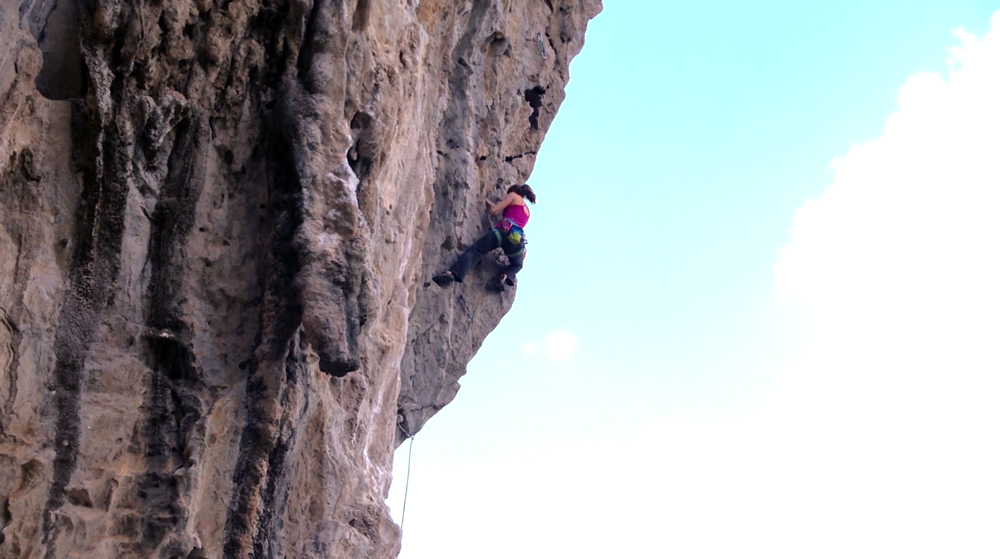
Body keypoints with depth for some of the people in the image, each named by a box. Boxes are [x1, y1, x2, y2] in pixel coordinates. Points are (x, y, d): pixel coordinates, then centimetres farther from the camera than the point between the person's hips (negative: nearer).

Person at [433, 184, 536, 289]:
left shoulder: (513, 195, 18)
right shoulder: (527, 210, 35)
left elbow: (494, 210, 8)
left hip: (503, 231, -4)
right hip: (517, 239, 4)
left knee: (473, 251, -12)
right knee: (517, 265, 30)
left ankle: (452, 273, -37)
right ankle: (506, 276, -5)